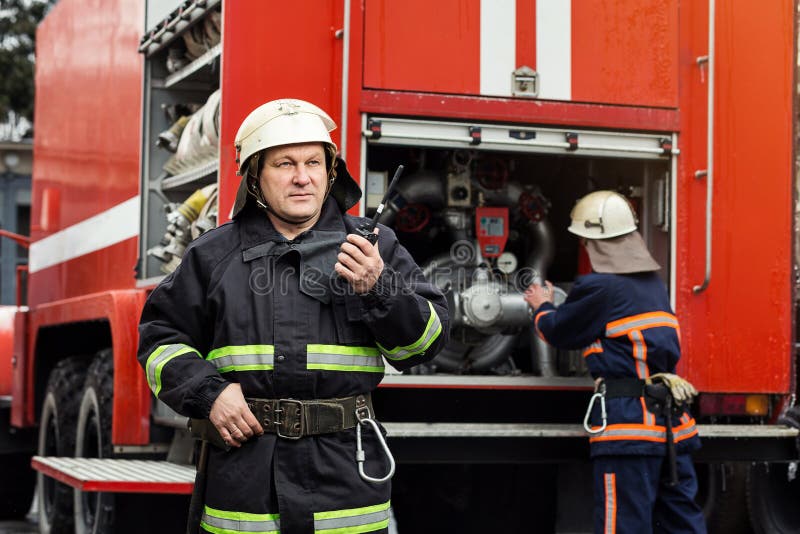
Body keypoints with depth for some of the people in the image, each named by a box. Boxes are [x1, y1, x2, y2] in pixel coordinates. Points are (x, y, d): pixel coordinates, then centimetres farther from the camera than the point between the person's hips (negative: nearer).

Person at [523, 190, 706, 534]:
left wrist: (542, 307, 27)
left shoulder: (600, 287, -9)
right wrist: (556, 305, 36)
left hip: (626, 421, -8)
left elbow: (558, 332, 5)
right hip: (673, 422, 8)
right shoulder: (654, 283, 16)